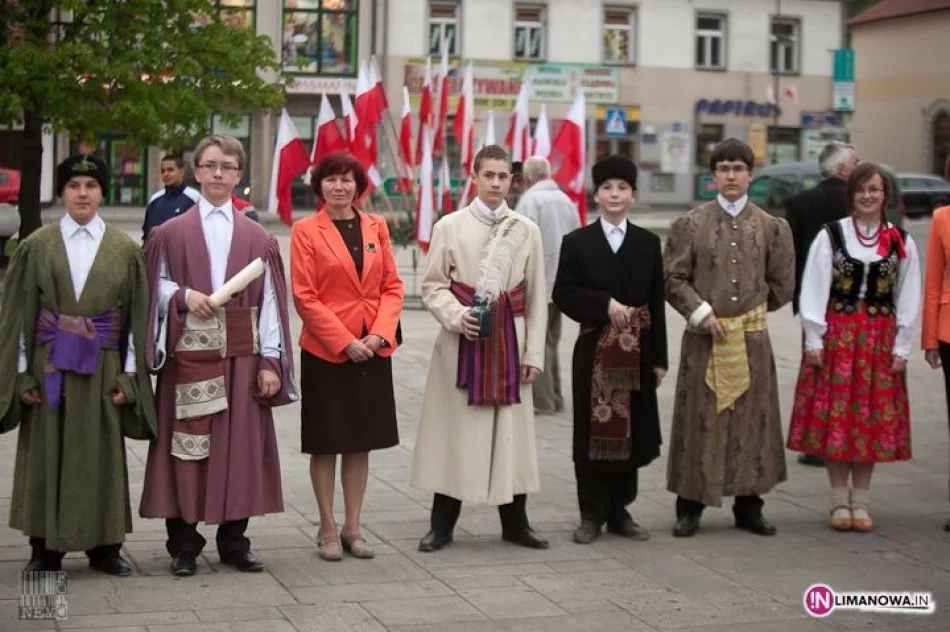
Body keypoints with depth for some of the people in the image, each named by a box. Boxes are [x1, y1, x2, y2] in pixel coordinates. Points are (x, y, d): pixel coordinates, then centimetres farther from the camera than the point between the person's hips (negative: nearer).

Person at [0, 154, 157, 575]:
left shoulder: (125, 249, 3)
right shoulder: (36, 247, 2)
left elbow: (137, 316, 3)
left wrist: (129, 374, -3)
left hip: (102, 370, 0)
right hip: (49, 366, 0)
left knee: (102, 456, 4)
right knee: (46, 456, 3)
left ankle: (104, 547, 14)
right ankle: (46, 549, 13)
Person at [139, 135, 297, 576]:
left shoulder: (257, 238, 7)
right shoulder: (171, 233, 6)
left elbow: (270, 302, 4)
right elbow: (157, 286, 9)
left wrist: (270, 360, -3)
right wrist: (184, 295, -13)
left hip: (241, 356, 1)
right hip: (188, 353, -1)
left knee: (240, 444, 3)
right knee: (187, 445, 0)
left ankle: (233, 541, 14)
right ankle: (183, 545, 10)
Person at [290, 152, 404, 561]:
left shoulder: (376, 227, 8)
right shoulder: (306, 231, -3)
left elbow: (392, 286, 7)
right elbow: (305, 297, -8)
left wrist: (380, 334, -9)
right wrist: (345, 342, -15)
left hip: (373, 351, 4)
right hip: (325, 351, -4)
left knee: (361, 442, 10)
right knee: (325, 443, 4)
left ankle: (353, 527, 19)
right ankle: (327, 529, 15)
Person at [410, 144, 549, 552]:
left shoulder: (527, 230, 5)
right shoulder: (449, 227, 0)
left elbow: (536, 296, 6)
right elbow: (433, 285, 2)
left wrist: (534, 352, 2)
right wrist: (457, 316, -15)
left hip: (508, 339, 2)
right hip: (462, 340, -2)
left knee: (512, 430, 6)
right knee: (455, 429, 2)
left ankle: (514, 522, 18)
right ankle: (442, 524, 12)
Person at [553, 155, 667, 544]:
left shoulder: (648, 243, 8)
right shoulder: (577, 242, 3)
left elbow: (657, 303, 6)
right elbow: (564, 294, -3)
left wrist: (659, 358, 2)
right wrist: (605, 304, -17)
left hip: (635, 352, 2)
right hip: (594, 351, -2)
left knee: (629, 431, 5)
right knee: (593, 433, 0)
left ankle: (619, 511, 17)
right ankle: (592, 514, 9)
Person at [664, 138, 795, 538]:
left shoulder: (771, 227, 5)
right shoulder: (690, 224, 2)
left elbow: (782, 285, 11)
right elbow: (673, 279, 0)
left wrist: (750, 308, 9)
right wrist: (702, 312, -10)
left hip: (753, 339, 2)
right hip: (704, 338, -2)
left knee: (752, 418, 7)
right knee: (700, 420, 2)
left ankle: (748, 505, 18)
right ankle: (690, 506, 10)